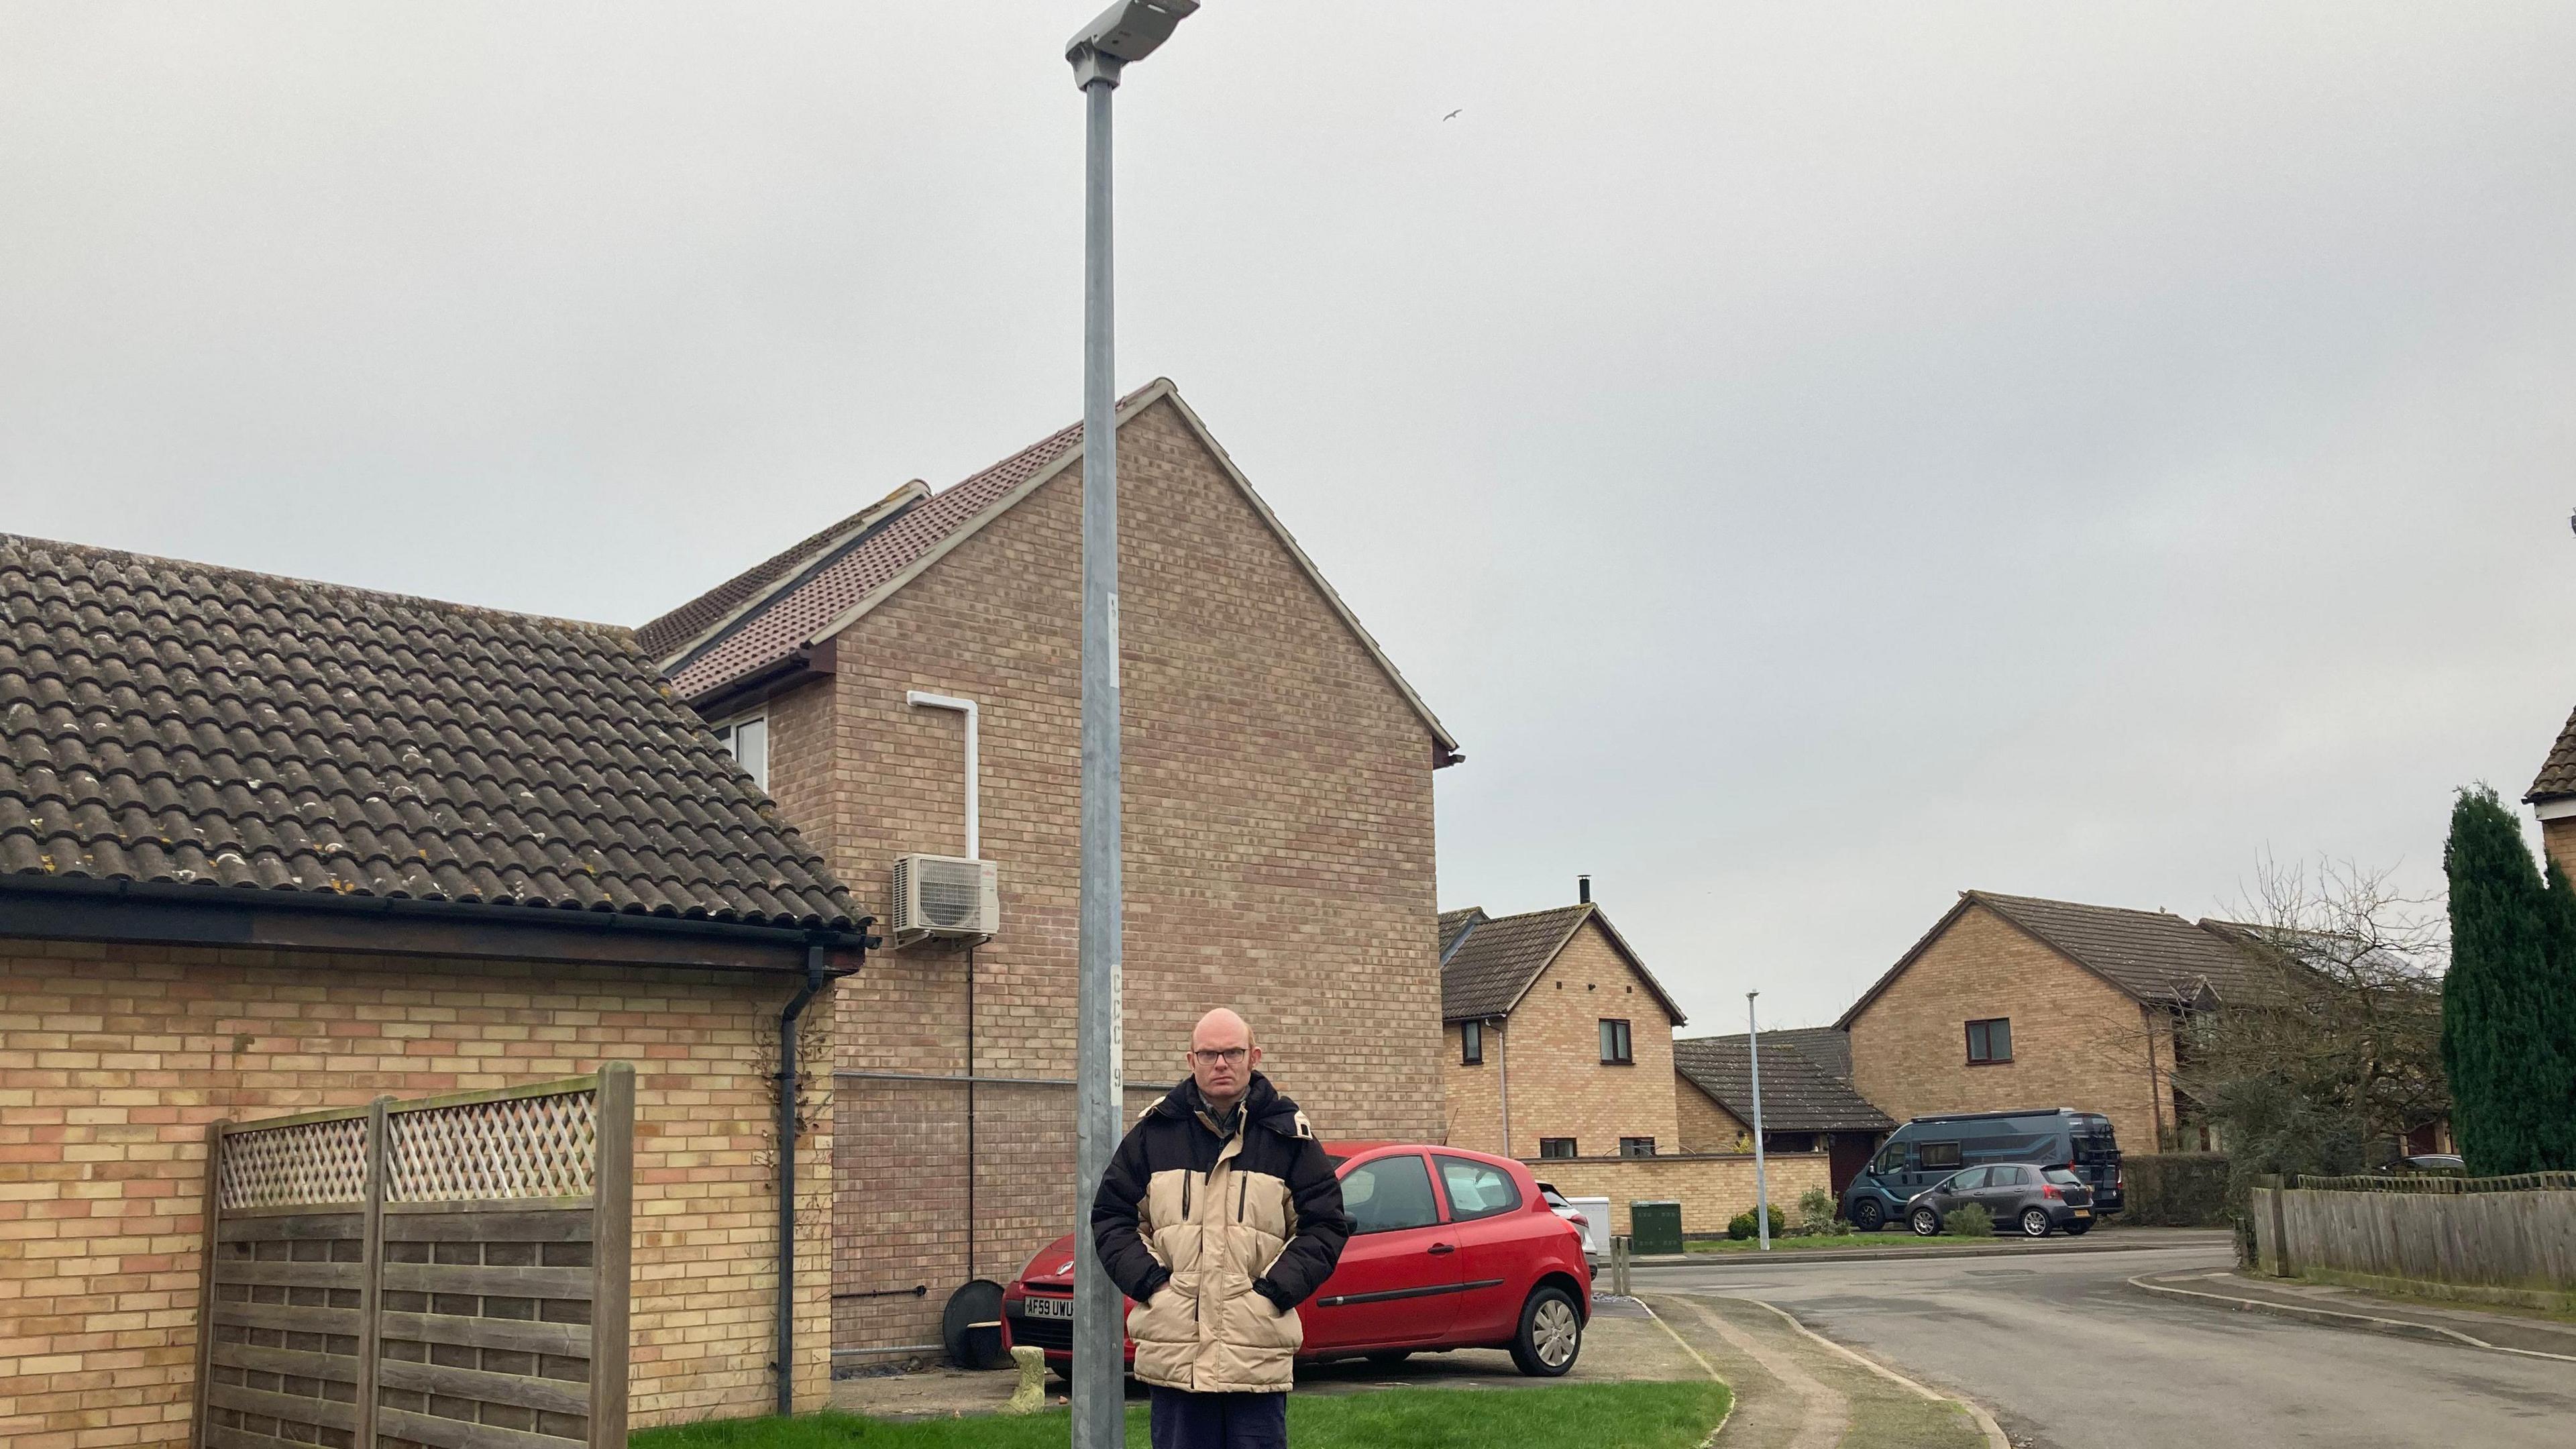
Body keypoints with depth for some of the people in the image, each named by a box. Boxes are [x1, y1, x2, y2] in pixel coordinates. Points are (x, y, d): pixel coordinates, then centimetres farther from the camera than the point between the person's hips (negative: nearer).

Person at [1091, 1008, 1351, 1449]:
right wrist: (1147, 1279, -2)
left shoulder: (1289, 1135, 5)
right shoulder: (1154, 1131, 7)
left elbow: (1326, 1224, 6)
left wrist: (1278, 1286, -6)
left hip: (1258, 1353, -1)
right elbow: (1109, 1213, 12)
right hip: (1173, 1347, 1)